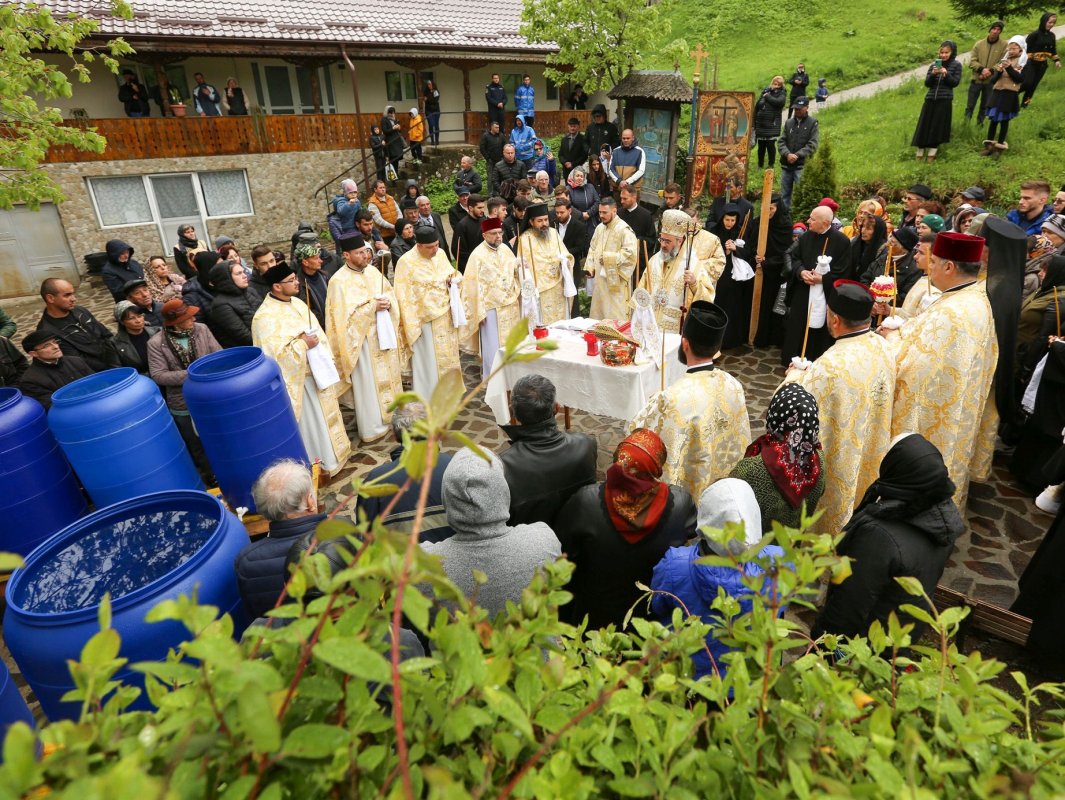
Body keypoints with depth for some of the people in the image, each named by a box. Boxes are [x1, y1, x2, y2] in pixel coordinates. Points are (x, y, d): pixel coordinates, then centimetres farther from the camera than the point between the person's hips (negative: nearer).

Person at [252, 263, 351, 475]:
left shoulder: (298, 303, 6)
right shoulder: (264, 317, -18)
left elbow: (318, 332, 13)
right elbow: (272, 353, -24)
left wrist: (321, 350, 2)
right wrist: (303, 344, -22)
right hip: (298, 378, -8)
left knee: (324, 417, 20)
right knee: (310, 423, 4)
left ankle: (332, 453, 37)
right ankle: (318, 464, 20)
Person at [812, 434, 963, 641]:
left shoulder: (880, 535, -39)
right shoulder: (943, 515, -14)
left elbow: (850, 604, -28)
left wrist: (821, 637, -13)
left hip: (867, 638, -7)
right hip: (909, 627, 7)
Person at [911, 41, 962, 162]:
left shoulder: (956, 65, 3)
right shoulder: (934, 64, 8)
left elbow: (955, 82, -2)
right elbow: (927, 83, 4)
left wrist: (946, 74, -15)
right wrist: (933, 74, -14)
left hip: (945, 100, -2)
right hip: (930, 98, 2)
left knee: (938, 127, -1)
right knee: (924, 125, 0)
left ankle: (932, 153, 6)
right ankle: (920, 152, 9)